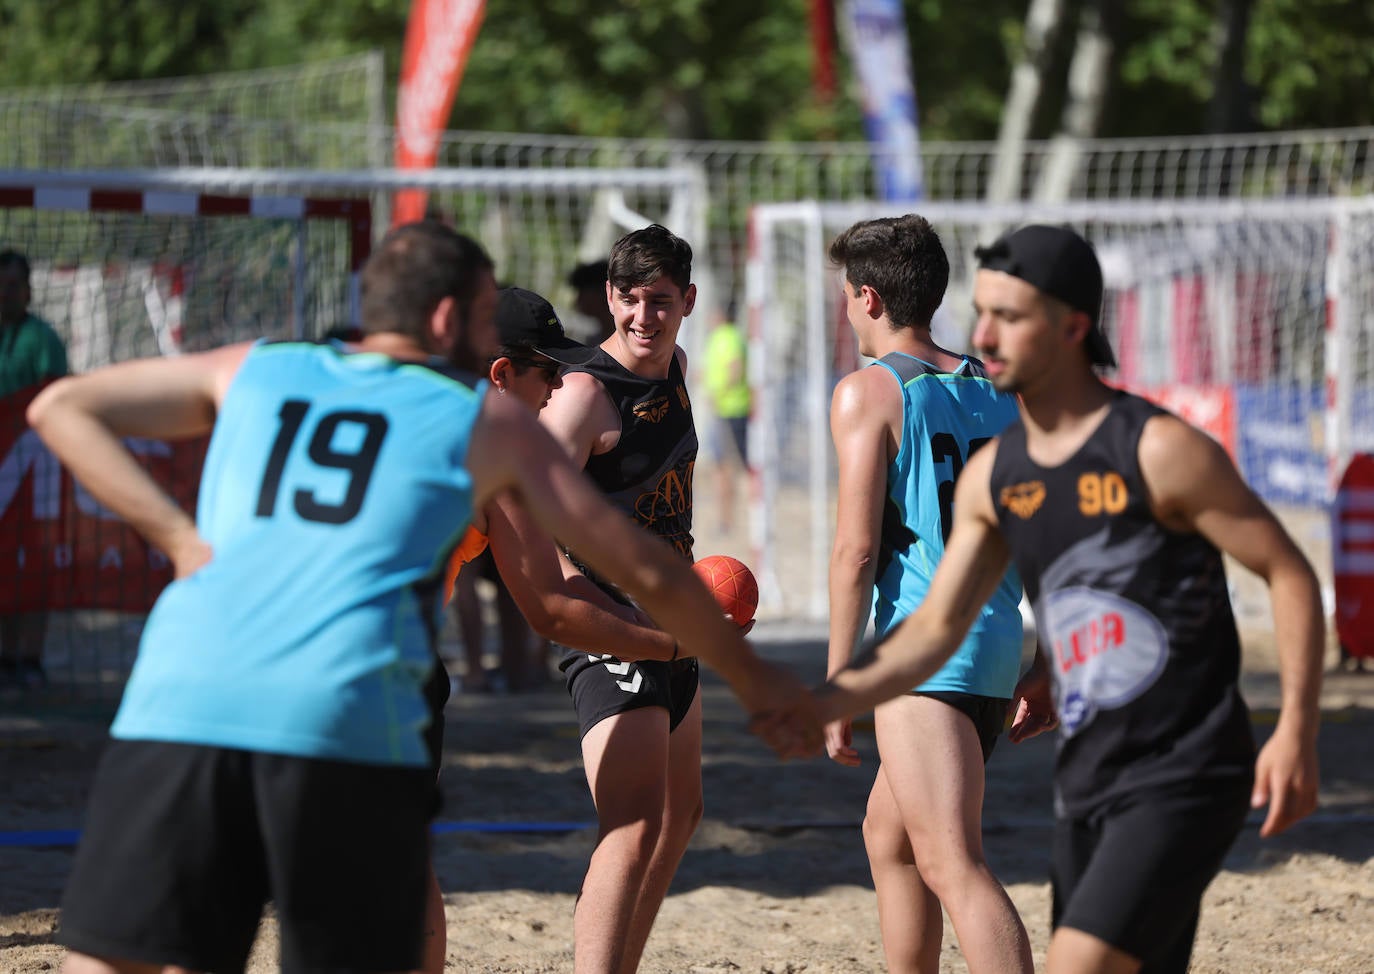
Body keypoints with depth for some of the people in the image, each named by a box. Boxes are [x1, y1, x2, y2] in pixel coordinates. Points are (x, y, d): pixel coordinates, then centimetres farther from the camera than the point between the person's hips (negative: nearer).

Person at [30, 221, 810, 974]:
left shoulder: (255, 370, 24)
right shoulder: (488, 418, 18)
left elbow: (59, 408, 21)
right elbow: (646, 571, 23)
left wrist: (179, 535, 13)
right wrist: (757, 682, 37)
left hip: (182, 697, 2)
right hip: (349, 718, -2)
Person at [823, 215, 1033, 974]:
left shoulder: (868, 392, -5)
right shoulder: (998, 391, 15)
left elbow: (855, 550, -11)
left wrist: (837, 684, -9)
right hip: (998, 644, 8)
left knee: (952, 865, -16)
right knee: (887, 833, 25)